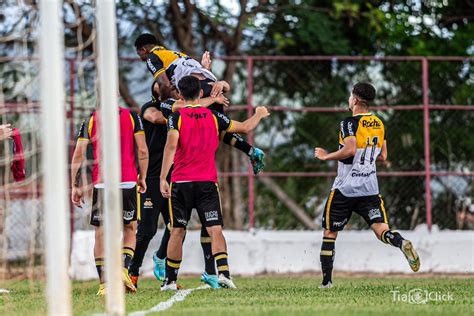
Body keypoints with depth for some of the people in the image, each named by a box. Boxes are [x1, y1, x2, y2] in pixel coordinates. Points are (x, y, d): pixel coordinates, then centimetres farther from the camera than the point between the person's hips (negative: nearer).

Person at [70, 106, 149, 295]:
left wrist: (75, 186, 6)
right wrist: (142, 178, 11)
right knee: (130, 228, 16)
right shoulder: (132, 117, 3)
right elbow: (142, 151, 0)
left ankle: (104, 283, 0)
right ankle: (124, 269, -3)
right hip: (127, 182, 0)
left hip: (101, 184, 0)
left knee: (101, 233, 5)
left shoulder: (90, 121, 4)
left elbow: (78, 155, 1)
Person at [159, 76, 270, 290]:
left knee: (177, 232, 7)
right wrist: (259, 115, 37)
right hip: (207, 183, 1)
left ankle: (170, 280, 12)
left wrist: (163, 178, -19)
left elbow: (171, 146, -18)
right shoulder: (213, 117, 5)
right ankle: (223, 272, -23)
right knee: (215, 230, -4)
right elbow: (245, 127, 16)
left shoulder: (177, 117, -4)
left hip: (181, 183, -1)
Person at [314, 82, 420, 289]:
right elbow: (383, 156, 15)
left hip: (345, 189, -5)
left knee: (329, 233, 8)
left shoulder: (350, 123, -11)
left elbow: (350, 149, -26)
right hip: (370, 189, 5)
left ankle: (326, 279, 9)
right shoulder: (379, 124, 10)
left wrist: (326, 156, -12)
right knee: (381, 229, -4)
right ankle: (401, 243, -37)